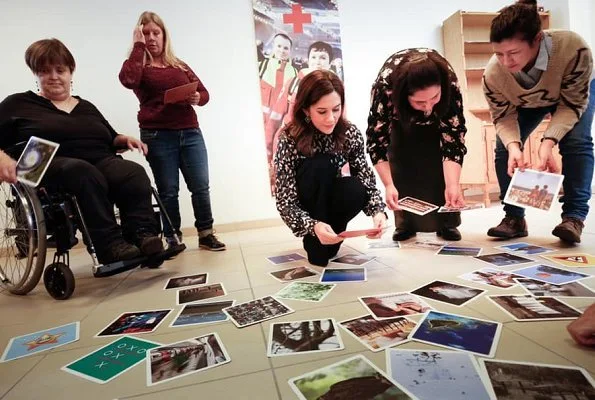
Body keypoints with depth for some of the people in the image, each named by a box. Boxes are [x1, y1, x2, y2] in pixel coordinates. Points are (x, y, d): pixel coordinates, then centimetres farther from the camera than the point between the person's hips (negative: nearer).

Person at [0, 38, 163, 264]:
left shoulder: (87, 107, 28)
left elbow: (111, 139, 29)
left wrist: (125, 140, 6)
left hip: (102, 163, 4)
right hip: (53, 167, -3)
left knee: (135, 174, -30)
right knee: (85, 173, -40)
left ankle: (142, 235, -39)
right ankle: (109, 244, -40)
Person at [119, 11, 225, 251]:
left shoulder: (180, 65, 18)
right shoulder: (138, 66, 7)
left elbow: (204, 92, 13)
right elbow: (128, 80, -17)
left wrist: (197, 98, -11)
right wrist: (138, 45, -8)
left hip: (190, 132, 3)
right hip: (157, 135, -3)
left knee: (200, 185, 0)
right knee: (168, 191, 1)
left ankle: (206, 234, 12)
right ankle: (172, 239, 14)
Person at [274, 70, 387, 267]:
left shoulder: (350, 134, -15)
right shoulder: (289, 140, -25)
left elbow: (367, 180, -13)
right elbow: (286, 203, -26)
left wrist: (378, 211, -33)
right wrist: (314, 226, -44)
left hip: (329, 200, 3)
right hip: (305, 211, -3)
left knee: (356, 189, -30)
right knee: (319, 165, -31)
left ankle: (329, 239, 0)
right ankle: (315, 244, -14)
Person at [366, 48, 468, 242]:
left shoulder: (450, 84, -39)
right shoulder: (385, 87, -41)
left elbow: (453, 140, -35)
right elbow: (376, 139, -33)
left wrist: (452, 185, -46)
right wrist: (389, 185, -40)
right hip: (398, 113, 0)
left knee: (439, 160, -14)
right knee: (400, 159, -16)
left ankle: (447, 222, -1)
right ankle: (406, 223, -4)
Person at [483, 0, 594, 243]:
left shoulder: (574, 49, -42)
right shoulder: (492, 73, -35)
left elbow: (572, 104, -32)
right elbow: (503, 117, -23)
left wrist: (548, 141, -47)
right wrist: (513, 145, -43)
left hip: (573, 93, -2)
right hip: (525, 103, 2)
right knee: (503, 148, -13)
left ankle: (574, 216, -15)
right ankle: (514, 217, -4)